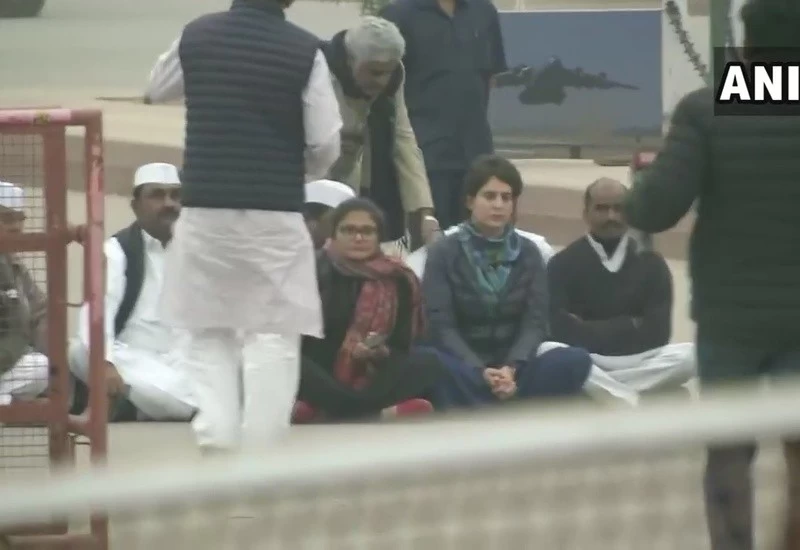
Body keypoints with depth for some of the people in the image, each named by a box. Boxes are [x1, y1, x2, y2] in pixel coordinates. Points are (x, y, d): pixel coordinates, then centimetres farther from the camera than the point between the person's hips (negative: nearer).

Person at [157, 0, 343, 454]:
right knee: (272, 338, 5)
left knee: (209, 334, 13)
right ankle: (260, 450, 0)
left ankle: (217, 440, -1)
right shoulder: (304, 49, -8)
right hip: (276, 213, -2)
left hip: (205, 209, 2)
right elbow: (327, 144, -5)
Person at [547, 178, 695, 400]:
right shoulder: (563, 264, 2)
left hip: (636, 362, 2)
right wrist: (629, 326, -7)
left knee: (688, 356, -27)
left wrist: (590, 332, -5)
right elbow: (561, 331, -11)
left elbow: (657, 332, -4)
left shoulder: (650, 263, 6)